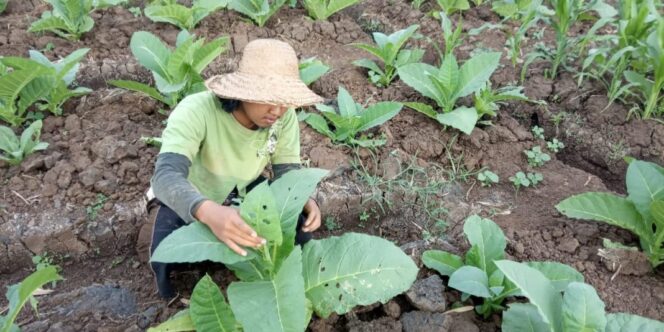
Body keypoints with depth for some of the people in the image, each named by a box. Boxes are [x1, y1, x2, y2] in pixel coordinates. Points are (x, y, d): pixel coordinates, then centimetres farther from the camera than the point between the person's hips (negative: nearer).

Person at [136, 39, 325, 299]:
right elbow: (166, 174, -46)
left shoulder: (284, 116, -22)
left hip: (243, 191, 4)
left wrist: (305, 199, -39)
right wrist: (209, 212, -66)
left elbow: (287, 169, -16)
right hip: (189, 197, -3)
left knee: (300, 229, -16)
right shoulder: (196, 111, -36)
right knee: (172, 278, -21)